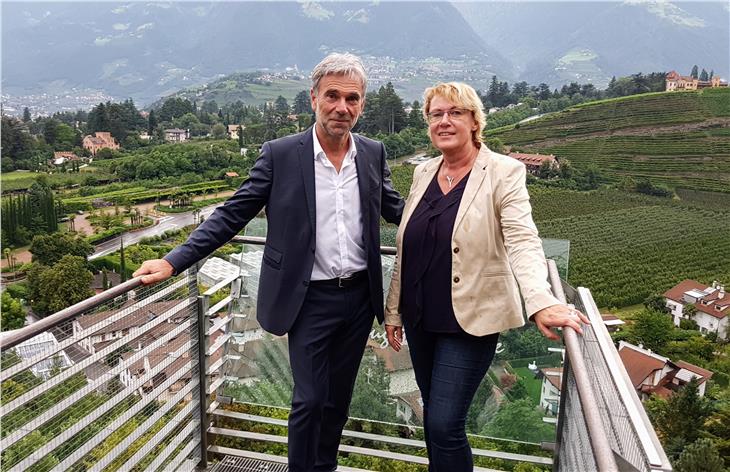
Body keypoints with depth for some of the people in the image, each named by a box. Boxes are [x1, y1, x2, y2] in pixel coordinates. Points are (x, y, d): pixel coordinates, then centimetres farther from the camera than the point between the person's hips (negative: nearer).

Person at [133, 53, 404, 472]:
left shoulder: (374, 153, 1)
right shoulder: (281, 154, -9)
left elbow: (395, 210, 15)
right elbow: (232, 215, -8)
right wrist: (174, 261, -14)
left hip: (360, 296, 4)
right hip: (310, 300, -4)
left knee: (338, 398, 18)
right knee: (309, 400, 4)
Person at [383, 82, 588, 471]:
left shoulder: (503, 173, -9)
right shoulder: (423, 172, 7)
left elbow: (523, 242, -22)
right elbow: (406, 249, 11)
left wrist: (541, 303, -37)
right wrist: (393, 309, 12)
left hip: (470, 321, -5)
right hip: (420, 318, 6)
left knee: (444, 424, -3)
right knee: (433, 416, 18)